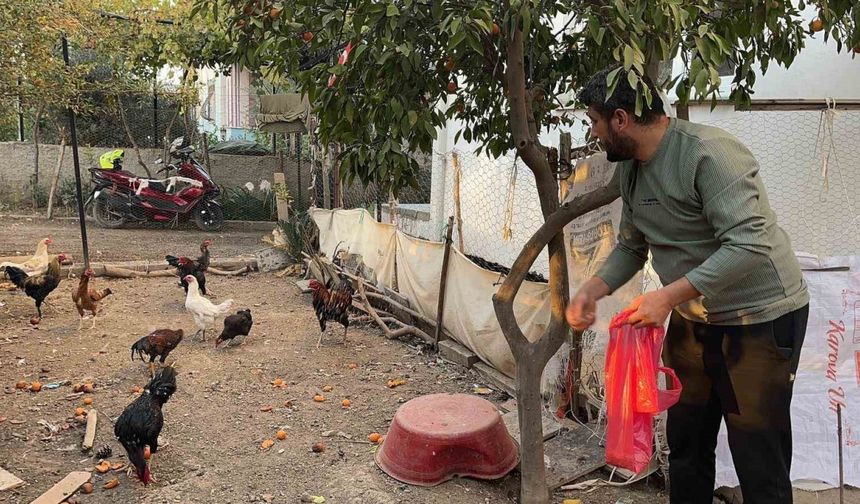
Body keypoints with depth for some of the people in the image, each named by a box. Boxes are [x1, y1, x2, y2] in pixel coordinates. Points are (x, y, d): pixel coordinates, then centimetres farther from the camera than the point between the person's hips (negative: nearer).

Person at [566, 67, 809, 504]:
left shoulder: (708, 153, -23)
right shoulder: (631, 168, 3)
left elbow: (749, 246, -29)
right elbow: (631, 246, 10)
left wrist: (668, 296, -30)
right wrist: (591, 290, -6)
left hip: (759, 319, -8)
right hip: (693, 319, 8)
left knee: (759, 459, 2)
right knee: (686, 441, 17)